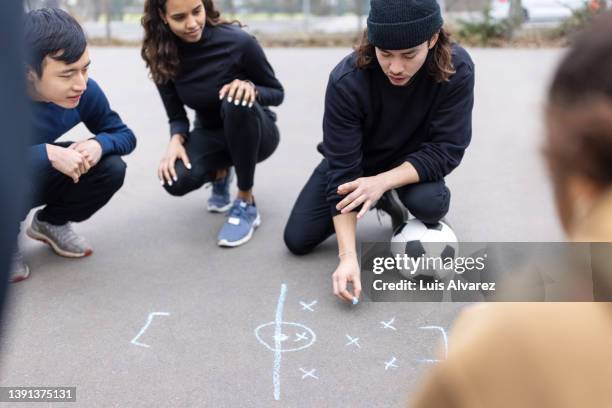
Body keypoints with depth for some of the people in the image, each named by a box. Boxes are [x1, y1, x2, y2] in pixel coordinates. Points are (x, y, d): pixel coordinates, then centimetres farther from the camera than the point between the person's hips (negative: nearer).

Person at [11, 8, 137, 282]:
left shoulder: (85, 91, -21)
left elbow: (124, 135, -7)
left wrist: (99, 144, -31)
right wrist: (47, 153, -49)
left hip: (40, 173, 5)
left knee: (112, 169, -15)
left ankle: (51, 222, 13)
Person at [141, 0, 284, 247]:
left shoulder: (237, 41, -25)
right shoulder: (162, 56, -14)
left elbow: (277, 93, -12)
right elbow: (177, 115, -5)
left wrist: (250, 88, -34)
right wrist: (176, 139, -28)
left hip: (256, 133, -3)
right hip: (210, 134, 3)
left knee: (236, 102, -38)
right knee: (175, 179, -27)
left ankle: (247, 206, -21)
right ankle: (220, 173, 12)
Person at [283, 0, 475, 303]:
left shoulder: (457, 69, -30)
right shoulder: (347, 80, -33)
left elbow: (447, 149, -25)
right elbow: (342, 169, -31)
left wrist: (383, 181, -39)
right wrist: (347, 256, -37)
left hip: (411, 164, 0)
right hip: (355, 161, 1)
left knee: (429, 203, -34)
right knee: (297, 240, -6)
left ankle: (396, 200, 6)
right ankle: (383, 203, 17)